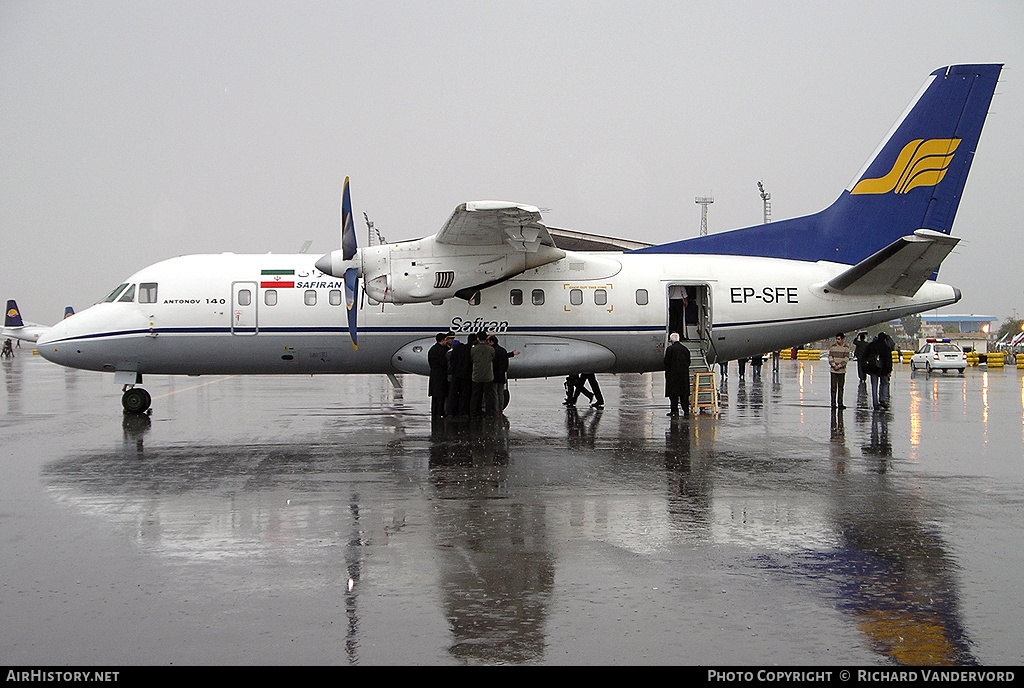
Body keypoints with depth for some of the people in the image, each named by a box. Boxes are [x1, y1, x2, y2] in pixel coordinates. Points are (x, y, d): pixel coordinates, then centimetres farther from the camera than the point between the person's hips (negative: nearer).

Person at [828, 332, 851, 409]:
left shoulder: (846, 348, 2)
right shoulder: (832, 347, 3)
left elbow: (846, 359, -4)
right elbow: (830, 357, 0)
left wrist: (839, 366, -15)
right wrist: (834, 365, -15)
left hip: (842, 370, 1)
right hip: (833, 370, -1)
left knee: (841, 387, 6)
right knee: (834, 387, -2)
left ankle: (840, 403, 12)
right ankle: (833, 403, 2)